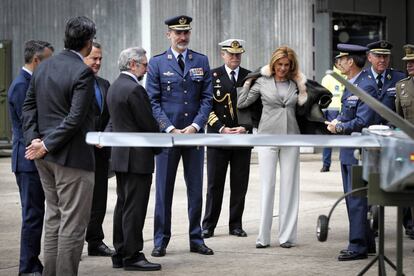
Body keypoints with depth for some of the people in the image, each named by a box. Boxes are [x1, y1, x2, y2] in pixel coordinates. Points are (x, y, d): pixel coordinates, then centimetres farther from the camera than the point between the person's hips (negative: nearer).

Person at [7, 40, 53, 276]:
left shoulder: (31, 83, 15)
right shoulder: (21, 85, -15)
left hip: (37, 160, 10)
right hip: (29, 159, -10)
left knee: (35, 214, 13)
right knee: (33, 215, -5)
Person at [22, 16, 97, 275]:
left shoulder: (43, 67, 8)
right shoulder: (83, 72, -16)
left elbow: (29, 106, 9)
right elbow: (75, 118, -21)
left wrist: (34, 139, 1)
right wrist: (47, 145, -14)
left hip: (46, 156, 8)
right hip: (73, 157, -8)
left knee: (53, 218, 17)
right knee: (73, 224, -1)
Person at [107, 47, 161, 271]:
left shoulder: (114, 87, 12)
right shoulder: (134, 89, -18)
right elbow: (149, 124, -17)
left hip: (120, 155, 10)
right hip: (137, 157, -10)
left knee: (123, 205, 13)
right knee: (135, 207, -5)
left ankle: (120, 254, 18)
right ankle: (133, 256, -2)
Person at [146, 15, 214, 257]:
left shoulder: (201, 61, 7)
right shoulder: (157, 63, 1)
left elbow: (207, 98, 4)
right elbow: (153, 101, -2)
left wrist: (195, 126, -9)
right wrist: (170, 129, -12)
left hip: (195, 134, 2)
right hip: (167, 134, -2)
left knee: (196, 189, 7)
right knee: (164, 190, 2)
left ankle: (197, 239, 15)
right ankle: (161, 241, 10)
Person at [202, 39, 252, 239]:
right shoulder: (212, 76, 2)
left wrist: (245, 128, -9)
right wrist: (221, 129, -12)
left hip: (243, 138, 2)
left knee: (239, 184, 4)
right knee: (214, 184, 1)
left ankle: (236, 225, 13)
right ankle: (208, 226, 8)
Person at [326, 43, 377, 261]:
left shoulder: (367, 86, -17)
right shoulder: (351, 84, 13)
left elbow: (362, 121, -22)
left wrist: (339, 127, -12)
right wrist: (337, 121, 4)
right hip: (347, 151, 10)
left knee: (356, 200, -5)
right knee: (352, 199, 15)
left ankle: (358, 247, 1)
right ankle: (366, 242, 25)